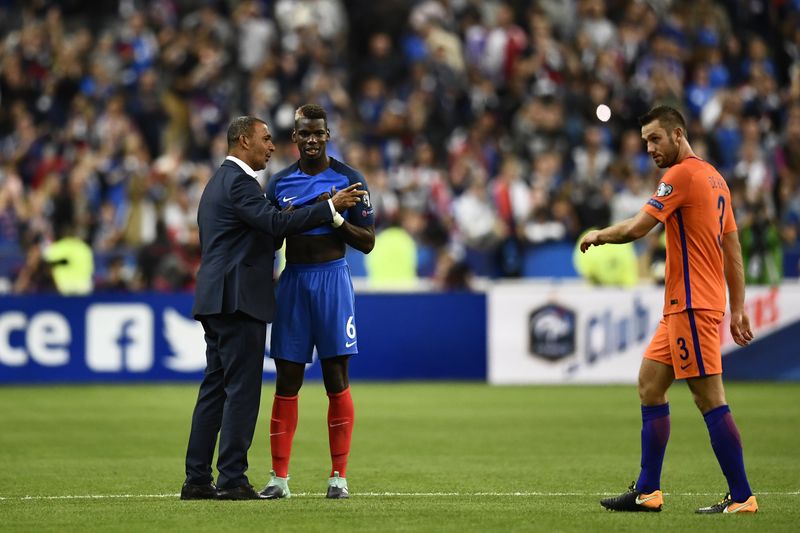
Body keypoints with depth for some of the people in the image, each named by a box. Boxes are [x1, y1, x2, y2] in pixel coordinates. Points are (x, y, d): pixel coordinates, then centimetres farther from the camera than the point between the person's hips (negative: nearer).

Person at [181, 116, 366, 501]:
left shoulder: (221, 181, 22)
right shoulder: (238, 182, -11)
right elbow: (275, 223, -23)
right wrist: (330, 207, -21)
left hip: (217, 300, 10)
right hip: (238, 299, -10)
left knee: (215, 389, 10)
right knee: (242, 389, -8)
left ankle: (197, 480, 9)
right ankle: (232, 479, -9)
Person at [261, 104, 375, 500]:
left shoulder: (349, 179, 1)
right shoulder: (280, 182, 10)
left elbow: (367, 242, 1)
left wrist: (335, 218, -14)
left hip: (332, 278, -3)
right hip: (292, 282, 3)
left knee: (337, 381, -2)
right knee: (286, 382, 1)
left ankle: (338, 476, 1)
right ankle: (279, 477, 4)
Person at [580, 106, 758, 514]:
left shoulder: (683, 175, -12)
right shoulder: (714, 178, 17)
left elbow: (635, 229, -15)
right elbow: (733, 248, 18)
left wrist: (599, 235, 5)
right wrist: (738, 308, 19)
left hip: (692, 304, -10)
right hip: (681, 307, 10)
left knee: (710, 400, -9)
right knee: (650, 385, 12)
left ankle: (741, 497, -7)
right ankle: (647, 492, 13)